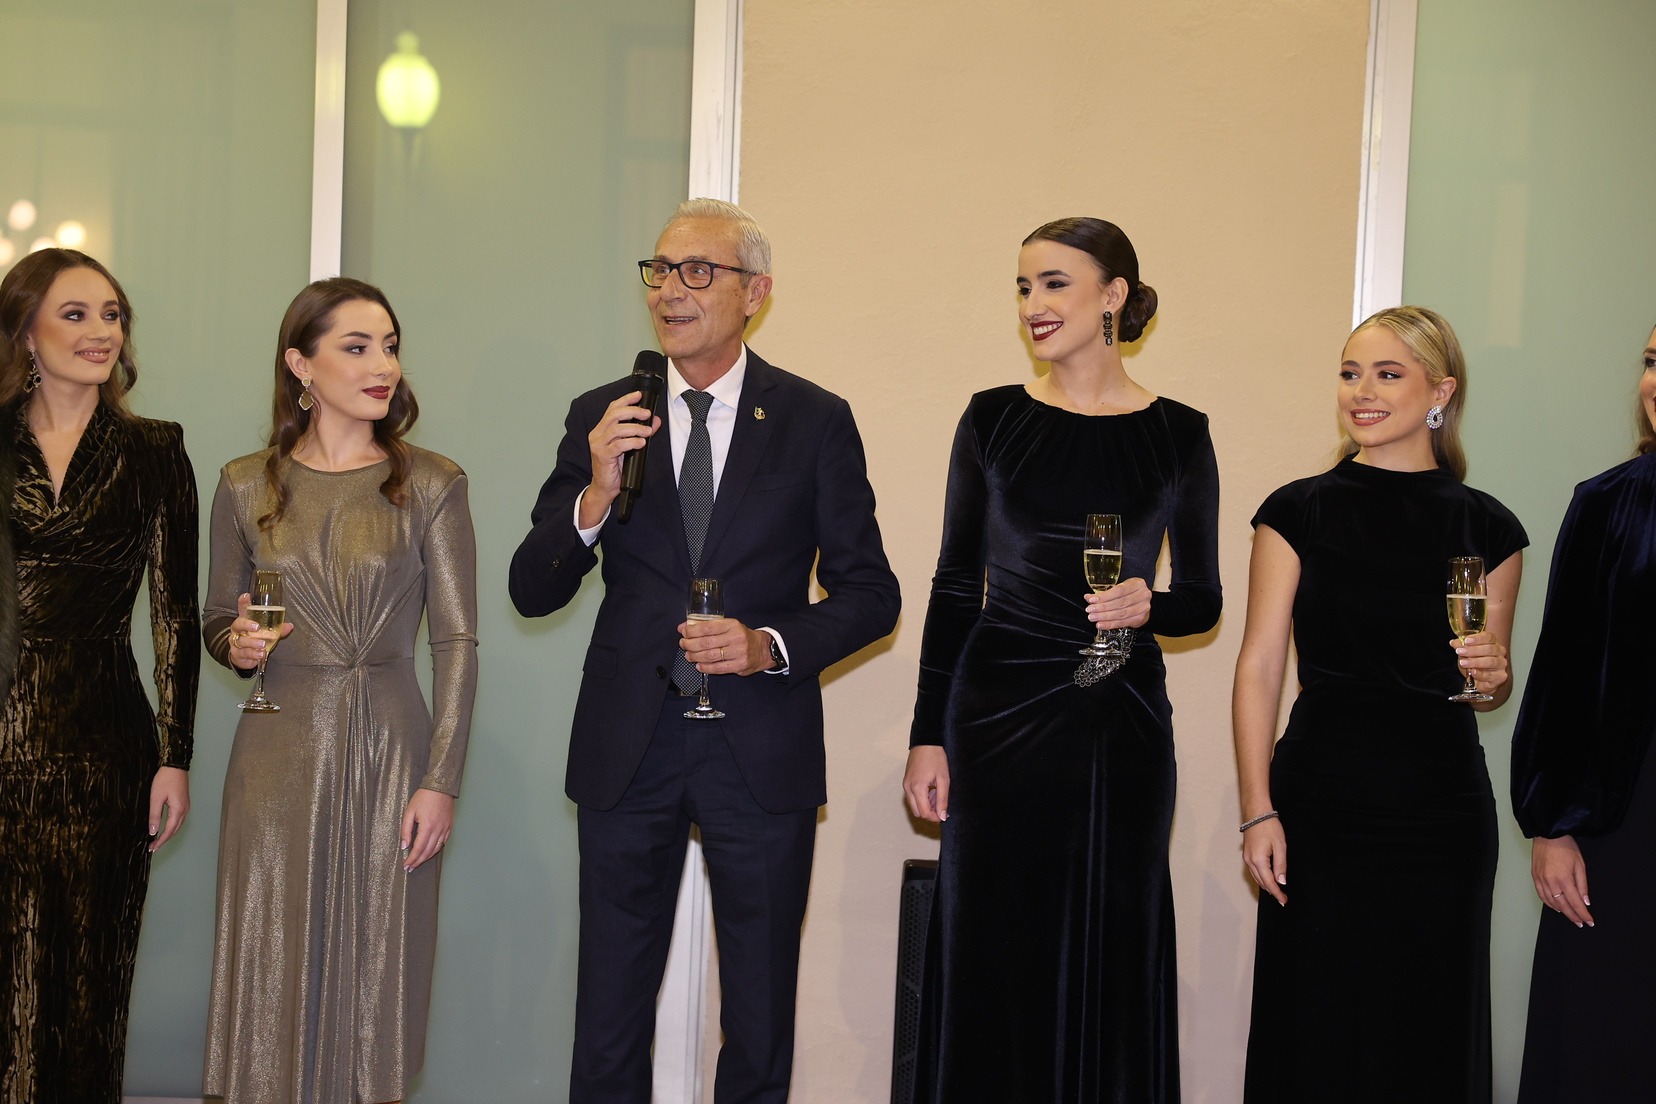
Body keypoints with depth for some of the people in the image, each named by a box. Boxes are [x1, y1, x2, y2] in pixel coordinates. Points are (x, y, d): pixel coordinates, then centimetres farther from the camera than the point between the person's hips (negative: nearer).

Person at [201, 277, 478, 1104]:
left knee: (376, 972, 3)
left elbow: (456, 641, -2)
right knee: (274, 973, 3)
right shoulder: (245, 486, 5)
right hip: (280, 754, 1)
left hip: (391, 754, -1)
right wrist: (237, 645, -9)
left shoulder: (431, 485, 1)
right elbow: (217, 622, 15)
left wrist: (440, 781, -8)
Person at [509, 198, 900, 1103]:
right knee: (608, 1022, 9)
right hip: (627, 746, 1)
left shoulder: (816, 422, 0)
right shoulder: (600, 416, 4)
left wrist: (772, 646, -16)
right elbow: (530, 591, 1)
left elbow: (870, 594, 2)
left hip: (761, 752, -1)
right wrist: (595, 497, -17)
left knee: (760, 1028, 10)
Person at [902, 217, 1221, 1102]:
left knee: (1110, 954, 5)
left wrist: (1150, 606, -16)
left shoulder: (1177, 434, 2)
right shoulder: (993, 418, 3)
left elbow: (1204, 599, 7)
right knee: (993, 953, 3)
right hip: (999, 710, 0)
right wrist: (929, 735, 0)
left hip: (1121, 724, 0)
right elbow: (956, 585, 5)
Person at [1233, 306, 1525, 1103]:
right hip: (1322, 802, -1)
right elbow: (1260, 668, -2)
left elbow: (1490, 688, 16)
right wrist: (1259, 812, -9)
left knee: (1427, 1031, 6)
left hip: (1442, 805, 2)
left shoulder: (1487, 528, 7)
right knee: (1317, 1026, 2)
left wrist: (1492, 673, -7)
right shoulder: (1300, 512, 1)